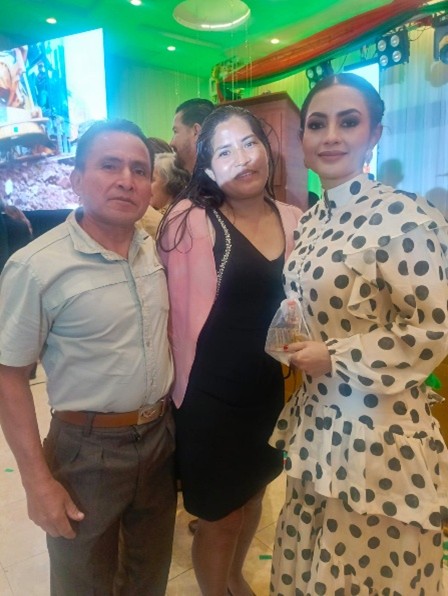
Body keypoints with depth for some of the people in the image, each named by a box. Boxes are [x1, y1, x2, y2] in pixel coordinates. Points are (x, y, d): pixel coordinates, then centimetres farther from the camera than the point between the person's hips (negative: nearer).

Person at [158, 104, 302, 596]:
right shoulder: (191, 222, -16)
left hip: (270, 390, 6)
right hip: (211, 396, -5)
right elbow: (177, 315, -13)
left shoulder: (293, 220, 1)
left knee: (252, 496, 27)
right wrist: (185, 387, -7)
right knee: (219, 515, 14)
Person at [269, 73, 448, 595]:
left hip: (379, 436, -7)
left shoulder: (405, 217, -17)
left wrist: (333, 357, -18)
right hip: (317, 429, 7)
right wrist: (295, 348, 2)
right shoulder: (309, 224, 6)